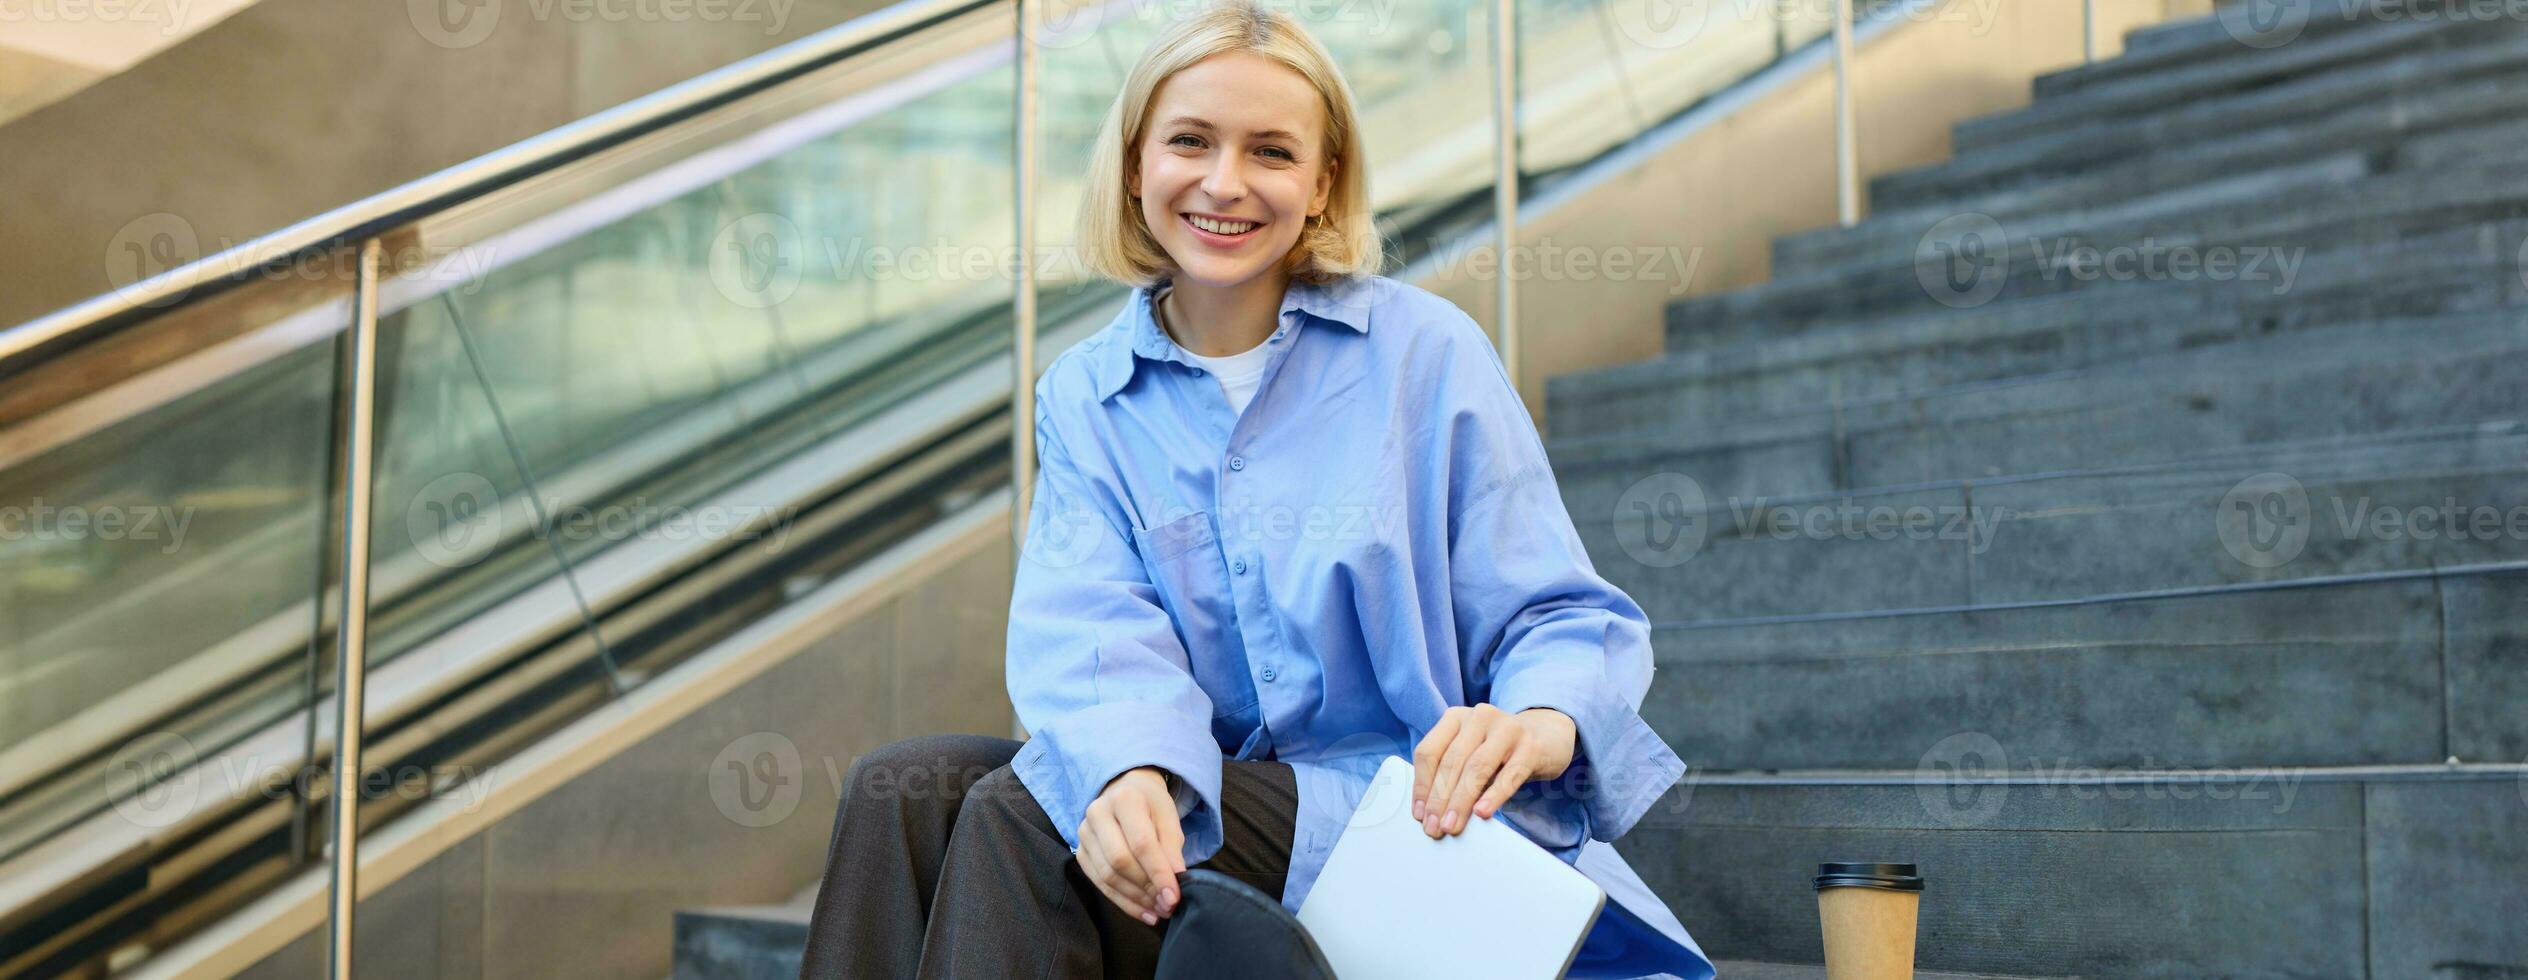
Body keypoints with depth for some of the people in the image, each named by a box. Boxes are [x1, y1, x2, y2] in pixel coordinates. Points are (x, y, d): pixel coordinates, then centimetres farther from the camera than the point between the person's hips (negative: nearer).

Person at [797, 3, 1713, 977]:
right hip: (1205, 793, 4)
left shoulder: (1426, 351, -2)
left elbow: (1560, 617, -3)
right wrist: (1131, 772, -33)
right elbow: (1092, 626, -9)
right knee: (899, 791, -18)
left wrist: (1542, 725, -29)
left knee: (1020, 818, -24)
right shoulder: (1082, 395, 8)